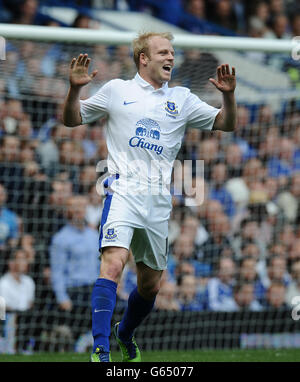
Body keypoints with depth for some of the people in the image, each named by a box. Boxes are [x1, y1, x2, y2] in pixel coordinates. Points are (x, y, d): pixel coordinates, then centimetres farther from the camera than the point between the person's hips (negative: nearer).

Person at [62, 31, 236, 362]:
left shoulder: (182, 99, 15)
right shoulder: (117, 90, 9)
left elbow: (225, 124, 14)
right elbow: (72, 120, 13)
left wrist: (228, 95, -5)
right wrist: (74, 89, -7)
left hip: (159, 200, 4)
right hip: (123, 189, -4)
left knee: (150, 284, 11)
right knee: (113, 262, -25)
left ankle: (125, 334, 39)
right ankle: (100, 350, -27)